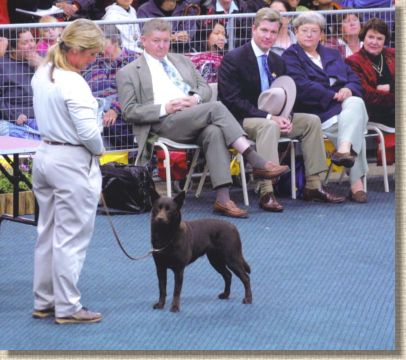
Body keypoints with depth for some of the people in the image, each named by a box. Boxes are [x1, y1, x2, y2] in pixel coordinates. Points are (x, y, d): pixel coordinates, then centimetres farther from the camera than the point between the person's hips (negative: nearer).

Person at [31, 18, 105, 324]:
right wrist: (99, 150, -2)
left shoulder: (41, 75, 6)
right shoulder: (73, 83, -21)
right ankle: (67, 307, 6)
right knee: (72, 238, 0)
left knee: (48, 233, 16)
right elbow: (88, 131, -23)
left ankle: (43, 302, 23)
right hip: (72, 162, -9)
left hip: (45, 156, 9)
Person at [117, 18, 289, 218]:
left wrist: (196, 98, -1)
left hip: (195, 116, 4)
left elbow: (205, 88, 25)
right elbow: (129, 112, 3)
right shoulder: (129, 73, 13)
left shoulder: (182, 61, 29)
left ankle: (222, 198, -43)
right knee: (216, 107, -28)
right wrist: (165, 108, -10)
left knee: (214, 132, -34)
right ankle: (257, 162, -32)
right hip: (165, 123, -4)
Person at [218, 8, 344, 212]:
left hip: (272, 117, 8)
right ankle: (266, 193, -44)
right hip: (240, 119, -8)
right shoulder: (233, 59, -11)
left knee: (312, 121, -4)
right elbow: (232, 100, -19)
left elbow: (284, 98, 16)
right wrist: (269, 117, -25)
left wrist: (285, 117, -10)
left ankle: (313, 186, -1)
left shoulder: (277, 62, 13)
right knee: (269, 126, -37)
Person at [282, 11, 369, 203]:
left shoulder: (333, 55, 28)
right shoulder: (290, 57, 8)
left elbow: (354, 80, 17)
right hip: (319, 113, -5)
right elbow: (302, 87, -9)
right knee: (356, 128, -32)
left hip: (346, 104, 5)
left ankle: (345, 150, -47)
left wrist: (348, 90, -8)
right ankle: (356, 182, -39)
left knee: (356, 103, -33)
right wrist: (333, 96, -15)